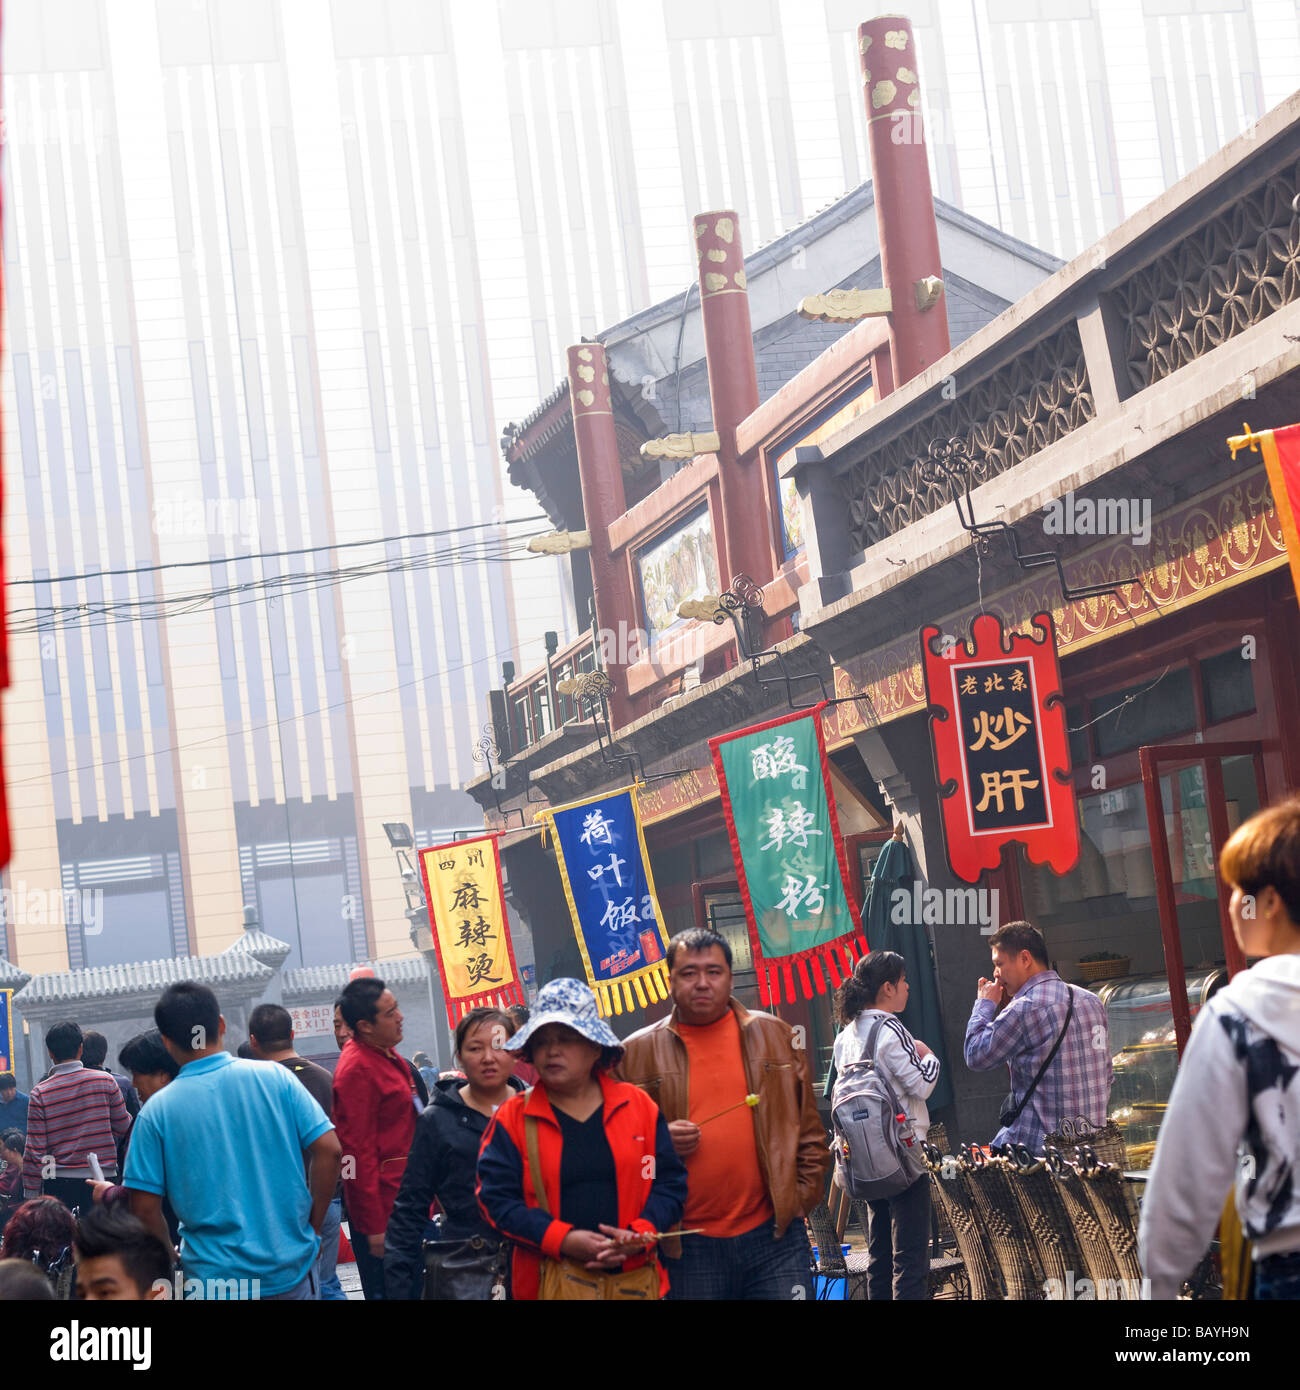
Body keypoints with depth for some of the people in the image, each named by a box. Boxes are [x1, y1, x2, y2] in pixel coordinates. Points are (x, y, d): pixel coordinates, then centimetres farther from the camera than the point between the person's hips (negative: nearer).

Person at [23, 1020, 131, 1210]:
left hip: (59, 1186, -1)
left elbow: (35, 1150, -3)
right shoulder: (105, 1081, -1)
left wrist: (31, 1194, 4)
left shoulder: (40, 1093, -3)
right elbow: (123, 1127, 8)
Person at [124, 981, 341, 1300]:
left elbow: (144, 1208, -6)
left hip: (215, 1278, -1)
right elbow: (329, 1149, -5)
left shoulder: (157, 1111, -6)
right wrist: (313, 1228, 5)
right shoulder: (274, 1077, -3)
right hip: (291, 1269, 1)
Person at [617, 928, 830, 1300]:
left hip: (774, 1235, 1)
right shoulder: (637, 1053, 5)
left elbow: (809, 1132, 13)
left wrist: (802, 1197, 4)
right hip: (688, 1249, -1)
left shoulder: (777, 1037, 9)